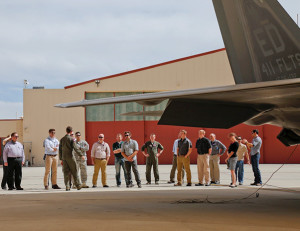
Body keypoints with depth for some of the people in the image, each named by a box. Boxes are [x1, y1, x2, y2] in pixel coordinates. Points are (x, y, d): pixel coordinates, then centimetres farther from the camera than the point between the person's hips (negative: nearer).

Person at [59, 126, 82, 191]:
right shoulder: (71, 139, -9)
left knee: (66, 172, 6)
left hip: (64, 157, 5)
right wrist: (81, 155, -5)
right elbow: (76, 148, -13)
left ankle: (67, 186, -1)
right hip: (70, 157, -5)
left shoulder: (62, 139, 8)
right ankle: (78, 185, 7)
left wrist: (61, 159, 16)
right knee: (74, 171, 4)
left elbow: (60, 150, 11)